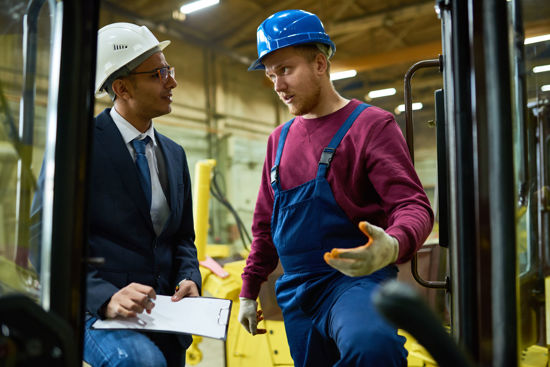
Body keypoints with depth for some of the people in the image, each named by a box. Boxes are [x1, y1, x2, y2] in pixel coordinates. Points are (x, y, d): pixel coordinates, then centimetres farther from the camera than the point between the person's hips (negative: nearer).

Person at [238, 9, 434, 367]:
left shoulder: (370, 124, -4)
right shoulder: (280, 139, 15)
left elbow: (413, 206, -14)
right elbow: (265, 224, 21)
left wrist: (393, 246, -35)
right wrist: (249, 291, 19)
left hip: (355, 278, -6)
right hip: (296, 293, 7)